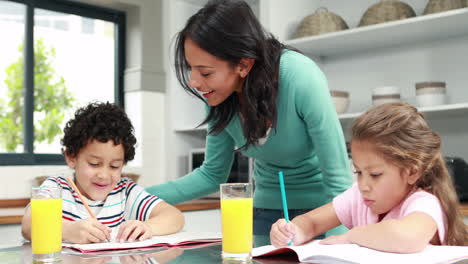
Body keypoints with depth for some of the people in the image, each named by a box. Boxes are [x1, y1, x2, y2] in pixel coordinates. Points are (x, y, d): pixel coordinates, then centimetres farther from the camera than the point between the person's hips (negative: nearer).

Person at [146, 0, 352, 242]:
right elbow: (213, 175, -2)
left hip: (322, 206, -4)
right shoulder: (220, 98, -16)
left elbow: (338, 178, -26)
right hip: (268, 209, 4)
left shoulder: (300, 78, -31)